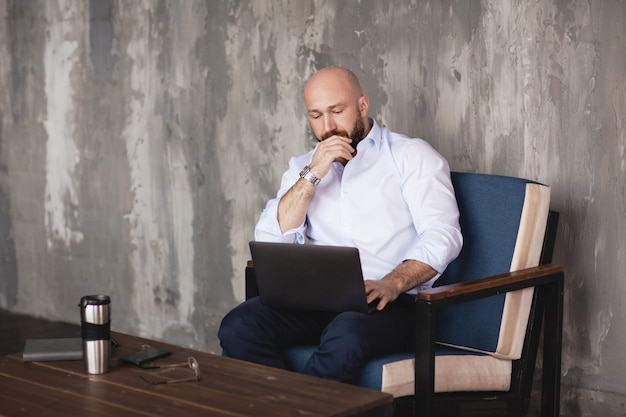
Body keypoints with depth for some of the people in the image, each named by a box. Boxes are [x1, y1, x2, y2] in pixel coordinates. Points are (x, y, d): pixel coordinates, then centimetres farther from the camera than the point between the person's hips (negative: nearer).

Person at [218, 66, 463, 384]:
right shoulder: (303, 168, 23)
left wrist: (393, 284, -22)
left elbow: (442, 235, -5)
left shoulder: (411, 156, 10)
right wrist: (312, 176, -1)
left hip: (389, 302, -4)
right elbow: (270, 242, 9)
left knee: (345, 337, -38)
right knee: (237, 328, -25)